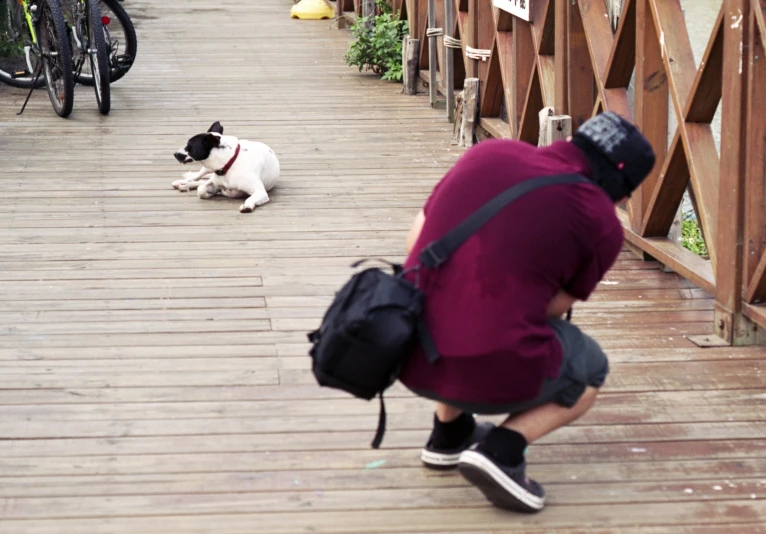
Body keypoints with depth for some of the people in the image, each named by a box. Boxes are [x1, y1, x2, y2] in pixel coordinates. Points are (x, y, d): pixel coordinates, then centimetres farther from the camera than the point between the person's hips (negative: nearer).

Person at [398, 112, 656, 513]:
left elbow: (417, 240, 16)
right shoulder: (602, 225, -1)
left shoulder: (489, 153, 10)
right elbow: (555, 307, 8)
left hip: (413, 359, 5)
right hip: (497, 374, -5)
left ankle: (450, 434, 33)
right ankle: (502, 450, 1)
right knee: (589, 374, 25)